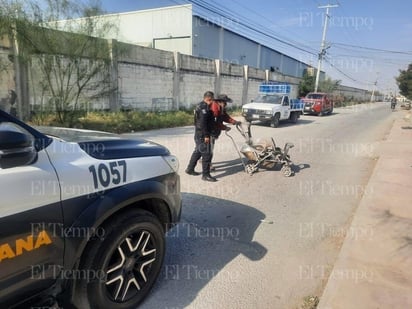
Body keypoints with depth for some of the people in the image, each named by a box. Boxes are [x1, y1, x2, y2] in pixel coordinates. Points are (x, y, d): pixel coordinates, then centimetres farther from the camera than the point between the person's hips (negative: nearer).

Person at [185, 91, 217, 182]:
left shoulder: (201, 105, 18)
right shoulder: (204, 107, -15)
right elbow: (203, 122, -23)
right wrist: (206, 135, -23)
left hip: (199, 134, 11)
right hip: (203, 134, -11)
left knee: (198, 151, 21)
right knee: (207, 154, -7)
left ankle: (190, 169, 31)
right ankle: (206, 175, -3)